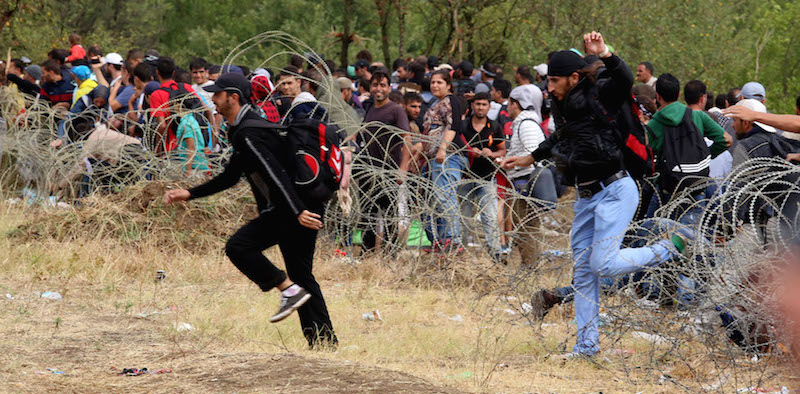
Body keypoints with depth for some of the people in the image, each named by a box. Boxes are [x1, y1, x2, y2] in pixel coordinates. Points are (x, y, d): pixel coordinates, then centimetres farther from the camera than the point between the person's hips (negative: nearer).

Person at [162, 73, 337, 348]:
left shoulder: (248, 133, -13)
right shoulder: (242, 131, 20)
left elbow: (275, 174, -24)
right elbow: (230, 177, 29)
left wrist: (298, 212, -31)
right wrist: (189, 194, 26)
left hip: (298, 210, -10)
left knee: (238, 247, -12)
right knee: (301, 274, 11)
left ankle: (290, 290, -10)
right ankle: (326, 342, 10)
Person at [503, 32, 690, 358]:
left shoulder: (598, 97, -13)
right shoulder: (563, 106, 11)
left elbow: (625, 80, -35)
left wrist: (605, 55, -50)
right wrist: (530, 158, 40)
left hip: (614, 190, -9)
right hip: (587, 197, 9)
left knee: (604, 264, -17)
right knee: (583, 271, 8)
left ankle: (672, 248, 2)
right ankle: (587, 345, 16)